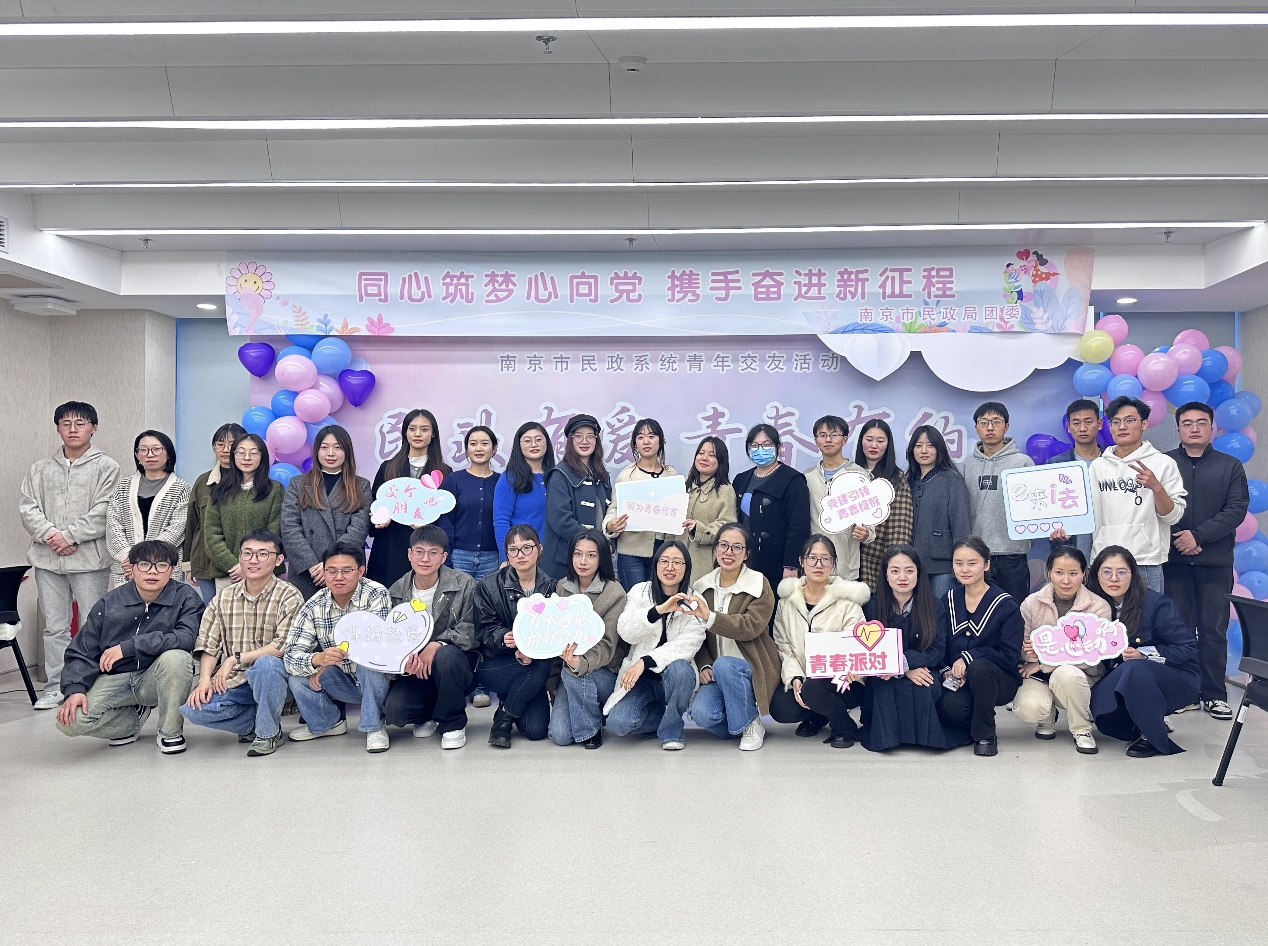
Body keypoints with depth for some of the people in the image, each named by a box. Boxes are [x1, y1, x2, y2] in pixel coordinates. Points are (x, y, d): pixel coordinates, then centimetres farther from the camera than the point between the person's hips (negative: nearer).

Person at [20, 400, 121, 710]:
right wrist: (50, 535, -10)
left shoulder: (105, 467, 1)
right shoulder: (40, 469, 14)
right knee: (54, 626, 10)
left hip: (89, 558, -4)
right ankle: (55, 688, 19)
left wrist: (70, 536, -14)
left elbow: (103, 512, -8)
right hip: (47, 559, 4)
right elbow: (28, 508, 6)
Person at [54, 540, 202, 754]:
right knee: (70, 721, -20)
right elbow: (82, 650, 3)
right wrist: (75, 689, -12)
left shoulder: (186, 598, -9)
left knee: (176, 657, -35)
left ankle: (171, 732, -12)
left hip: (156, 680, -2)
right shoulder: (110, 602, 0)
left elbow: (187, 638, -26)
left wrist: (128, 647, -27)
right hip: (114, 679, 3)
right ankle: (134, 718, 12)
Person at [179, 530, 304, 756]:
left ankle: (269, 732, -11)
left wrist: (236, 659, -18)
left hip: (273, 677, -4)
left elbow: (284, 645, -19)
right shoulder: (223, 599, 7)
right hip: (233, 681, 4)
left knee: (265, 664, -36)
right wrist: (205, 680, -14)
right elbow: (208, 645, 3)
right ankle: (255, 722, 6)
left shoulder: (289, 596, -8)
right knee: (193, 708, -19)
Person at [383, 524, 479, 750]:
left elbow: (470, 632, -13)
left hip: (457, 662, -2)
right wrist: (407, 657, -21)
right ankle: (428, 715, 14)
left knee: (446, 655, -38)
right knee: (394, 710, -25)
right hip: (415, 669, 2)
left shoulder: (464, 584, -8)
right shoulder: (396, 592, 1)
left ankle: (453, 723, -12)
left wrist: (436, 646, -29)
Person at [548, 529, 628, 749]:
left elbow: (607, 645, -20)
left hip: (604, 673, -4)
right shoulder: (562, 587, 3)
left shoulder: (614, 592, -13)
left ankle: (591, 730, -10)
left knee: (573, 674, -35)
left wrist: (581, 663, -40)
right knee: (560, 735, -16)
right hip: (566, 667, 4)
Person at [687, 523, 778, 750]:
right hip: (715, 672, 3)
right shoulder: (702, 587, 7)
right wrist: (704, 665, -10)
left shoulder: (759, 585, -5)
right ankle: (737, 724, 9)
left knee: (724, 665, -36)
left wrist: (710, 617, -32)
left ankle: (751, 724, -11)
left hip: (750, 668, -3)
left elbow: (751, 627, -21)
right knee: (701, 713, -26)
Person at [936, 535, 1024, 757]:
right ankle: (975, 724, 8)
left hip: (1000, 680, -2)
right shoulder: (949, 600, 5)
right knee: (951, 705, -32)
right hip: (957, 680, 2)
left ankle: (985, 736, -12)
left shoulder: (1005, 605, -7)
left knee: (979, 666, -37)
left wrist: (968, 657, -22)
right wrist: (946, 671, -13)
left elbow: (1009, 655, -13)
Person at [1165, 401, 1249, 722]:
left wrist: (1198, 535, -12)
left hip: (1216, 562, 1)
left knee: (1214, 631, 3)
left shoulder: (1230, 466, 9)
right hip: (1175, 560, -1)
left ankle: (1214, 694, 12)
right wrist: (1179, 538, -12)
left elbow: (1237, 509, -2)